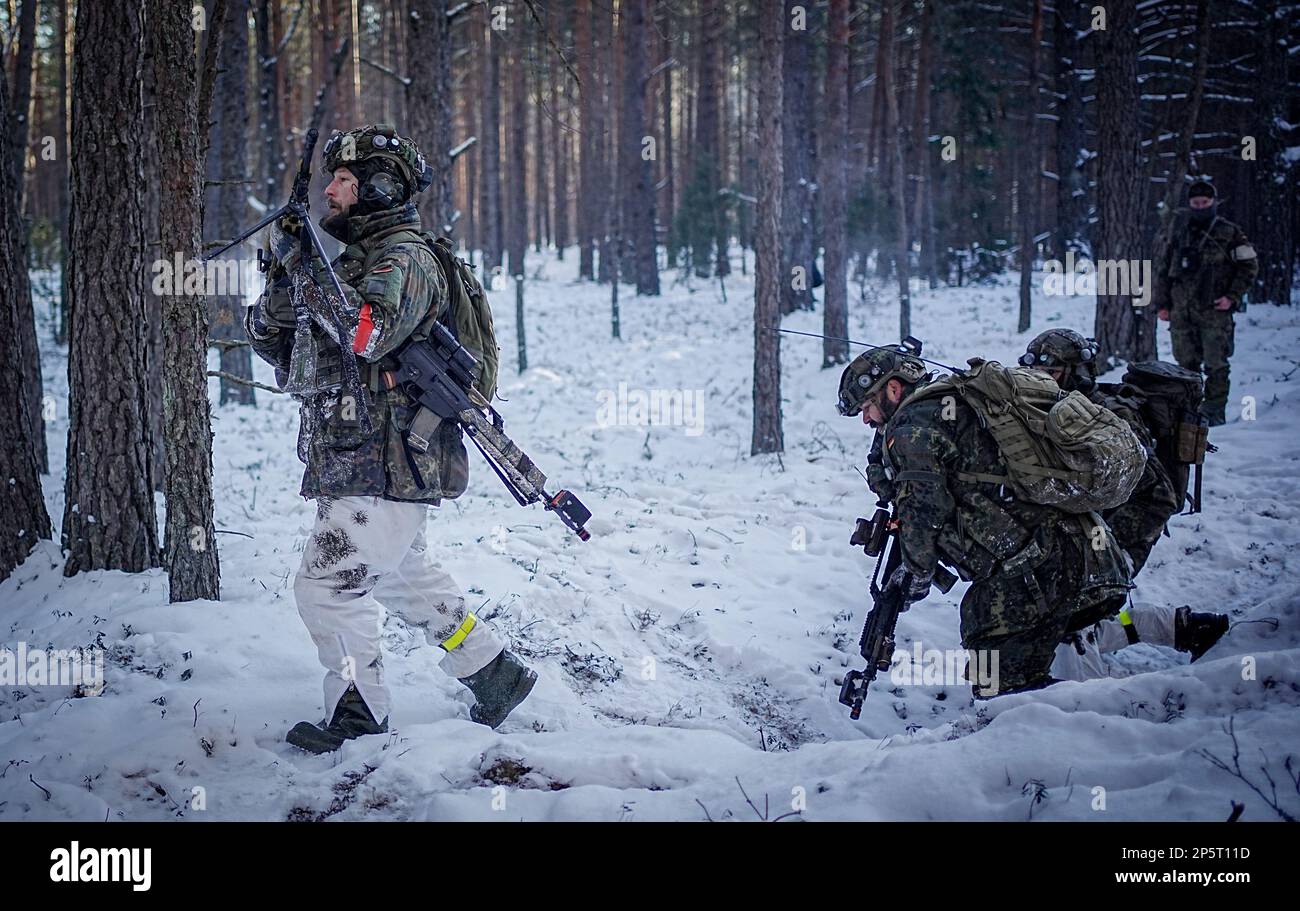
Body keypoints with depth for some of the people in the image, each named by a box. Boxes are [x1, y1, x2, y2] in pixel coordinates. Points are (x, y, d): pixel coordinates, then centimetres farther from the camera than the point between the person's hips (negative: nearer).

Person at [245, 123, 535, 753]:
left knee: (327, 585, -9)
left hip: (383, 466, -10)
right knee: (407, 578, 19)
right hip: (357, 462, 10)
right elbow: (273, 343, 14)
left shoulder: (404, 258, -11)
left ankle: (359, 717, 1)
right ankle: (495, 673, 28)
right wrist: (283, 276, -5)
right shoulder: (349, 258, 17)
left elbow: (368, 334, -31)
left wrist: (303, 265, -24)